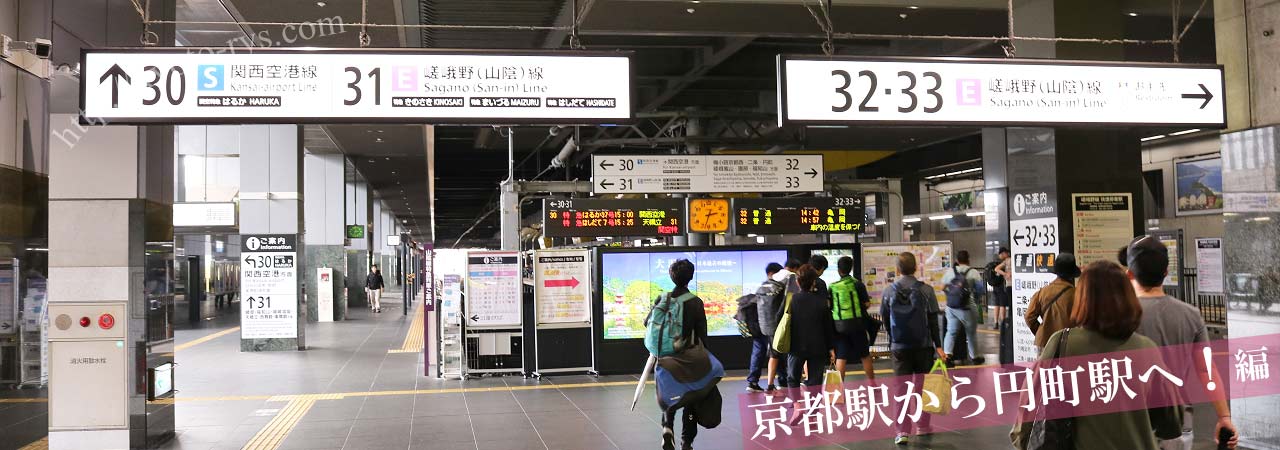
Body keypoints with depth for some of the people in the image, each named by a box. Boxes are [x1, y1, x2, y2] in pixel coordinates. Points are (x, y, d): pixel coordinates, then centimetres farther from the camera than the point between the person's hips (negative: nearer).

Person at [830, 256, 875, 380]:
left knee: (841, 357, 4)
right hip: (856, 323, -1)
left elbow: (829, 306, 3)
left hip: (839, 325, 1)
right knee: (865, 355, 11)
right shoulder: (858, 284, -5)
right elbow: (866, 304, -4)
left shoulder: (833, 287, -1)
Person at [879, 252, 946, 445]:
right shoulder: (926, 290, -6)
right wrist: (938, 346, 0)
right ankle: (922, 427, 21)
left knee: (901, 388, 2)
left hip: (899, 346, 0)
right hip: (923, 345, 0)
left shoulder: (889, 291, -3)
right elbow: (933, 320, -5)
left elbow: (885, 320, 6)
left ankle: (902, 432, -2)